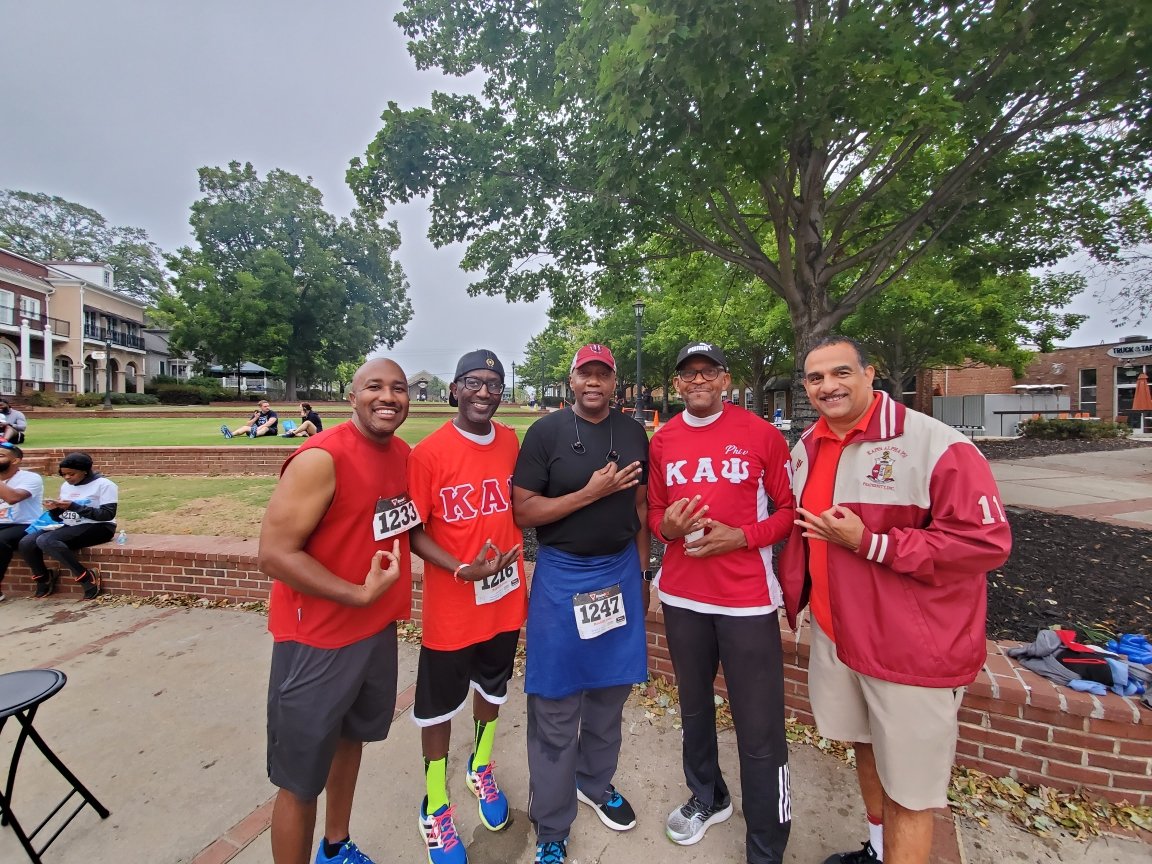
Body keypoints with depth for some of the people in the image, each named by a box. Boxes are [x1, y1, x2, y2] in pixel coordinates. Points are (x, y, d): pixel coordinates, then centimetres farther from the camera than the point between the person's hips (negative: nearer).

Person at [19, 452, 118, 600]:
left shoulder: (104, 485, -9)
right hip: (69, 527, 8)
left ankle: (87, 577, -22)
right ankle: (44, 579, 12)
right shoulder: (66, 486, 13)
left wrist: (74, 506, -23)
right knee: (26, 544, -13)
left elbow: (108, 515, -18)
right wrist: (54, 509, -6)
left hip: (96, 527, -8)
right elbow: (59, 518, 18)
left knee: (45, 541, -29)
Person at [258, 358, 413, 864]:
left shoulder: (403, 454, 0)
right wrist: (359, 594, -23)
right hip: (317, 642, -8)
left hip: (379, 629, 8)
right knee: (300, 781, 10)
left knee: (350, 738, 27)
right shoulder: (321, 459, -23)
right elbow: (274, 554, -23)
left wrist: (391, 600, 6)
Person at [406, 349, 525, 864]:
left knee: (492, 690, 26)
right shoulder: (428, 453, -18)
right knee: (438, 706, 16)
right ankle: (435, 806, 43)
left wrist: (515, 560, 8)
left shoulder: (512, 442, -3)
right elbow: (413, 532, -14)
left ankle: (481, 769, 54)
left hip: (505, 600, 5)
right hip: (451, 608, -4)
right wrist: (462, 569, -26)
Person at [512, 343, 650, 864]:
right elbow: (523, 511, -12)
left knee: (610, 691, 19)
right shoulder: (545, 432, -9)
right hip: (562, 577, -4)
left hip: (620, 573, 4)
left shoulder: (633, 435, 4)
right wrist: (592, 492, -19)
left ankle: (595, 784, 45)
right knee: (555, 708, 7)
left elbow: (640, 507, 10)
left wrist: (641, 575, 9)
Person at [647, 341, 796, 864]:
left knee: (760, 732, 4)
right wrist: (667, 525, -10)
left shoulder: (760, 434, -6)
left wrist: (742, 536, -16)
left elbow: (790, 509, -2)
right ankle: (707, 798, 47)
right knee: (694, 708, 21)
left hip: (748, 599, -3)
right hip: (682, 596, 4)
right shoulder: (662, 442, 4)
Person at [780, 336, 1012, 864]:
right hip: (836, 634, 7)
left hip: (914, 648, -6)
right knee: (866, 748, 26)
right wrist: (792, 592, 12)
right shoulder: (807, 448, 4)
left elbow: (987, 542, -21)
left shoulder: (936, 444, -18)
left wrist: (869, 543, -23)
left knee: (908, 789, 8)